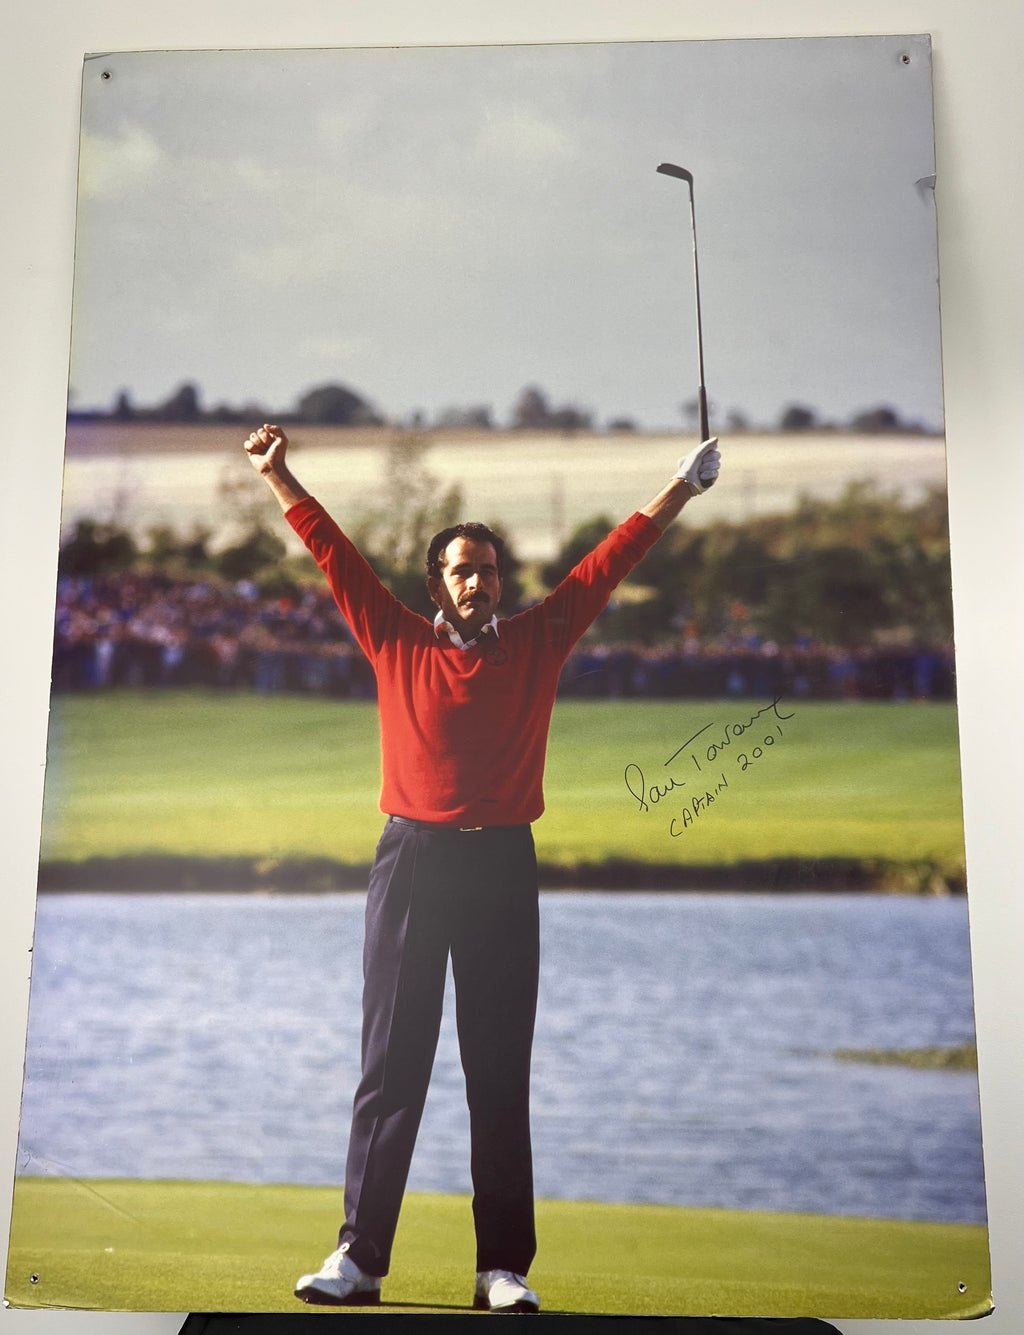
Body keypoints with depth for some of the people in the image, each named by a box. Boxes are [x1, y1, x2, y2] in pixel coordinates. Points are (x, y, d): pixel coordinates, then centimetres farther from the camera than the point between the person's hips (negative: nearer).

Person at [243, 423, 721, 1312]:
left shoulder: (537, 645, 10)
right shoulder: (397, 643, 9)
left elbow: (611, 562, 12)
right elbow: (335, 553, 10)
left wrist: (682, 488, 14)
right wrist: (280, 477, 8)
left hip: (502, 867, 1)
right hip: (411, 860, 0)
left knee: (501, 1072, 3)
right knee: (391, 1063, 2)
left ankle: (504, 1269, 8)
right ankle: (359, 1258, 6)